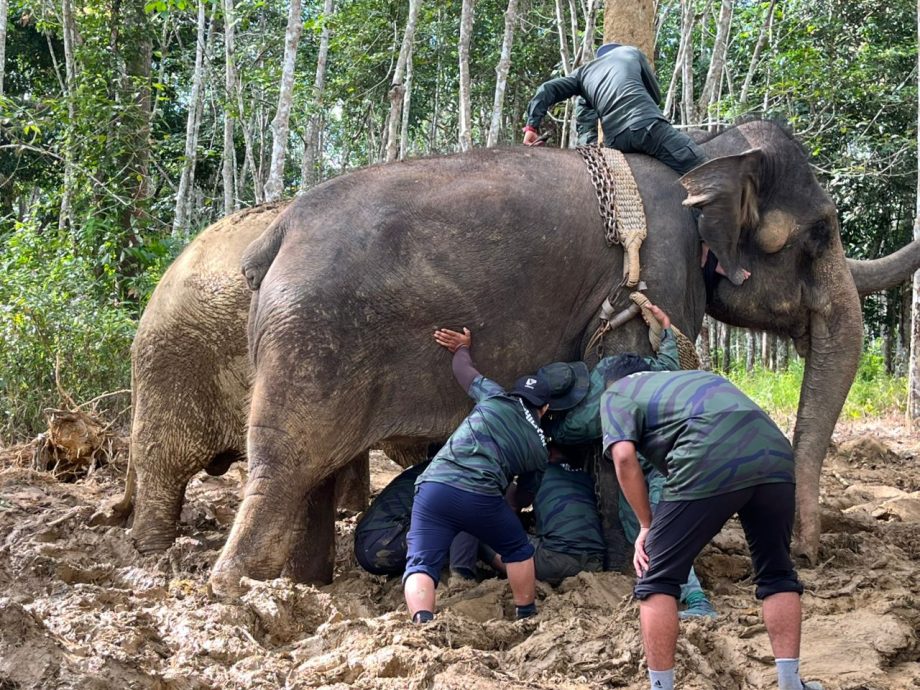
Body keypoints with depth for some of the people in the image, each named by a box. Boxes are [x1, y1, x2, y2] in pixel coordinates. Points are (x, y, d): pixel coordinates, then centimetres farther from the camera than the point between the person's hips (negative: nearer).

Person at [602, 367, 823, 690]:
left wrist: (646, 525, 13)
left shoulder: (616, 394, 22)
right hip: (774, 454, 6)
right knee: (777, 575, 22)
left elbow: (624, 457, 5)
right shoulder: (686, 379, 41)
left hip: (712, 464, -6)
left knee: (657, 580, 10)